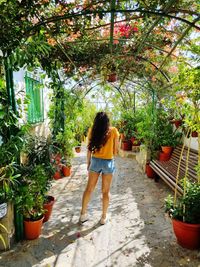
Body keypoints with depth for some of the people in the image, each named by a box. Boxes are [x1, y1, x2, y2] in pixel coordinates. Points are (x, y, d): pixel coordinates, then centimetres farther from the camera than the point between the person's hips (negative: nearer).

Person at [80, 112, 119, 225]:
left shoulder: (92, 131, -3)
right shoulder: (113, 130, -7)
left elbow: (89, 149, -2)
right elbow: (115, 150, -4)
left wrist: (88, 162, 10)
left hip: (95, 161, 2)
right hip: (108, 162, -1)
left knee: (89, 188, 15)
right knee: (106, 191, 11)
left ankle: (83, 214, 25)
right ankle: (104, 217, 23)